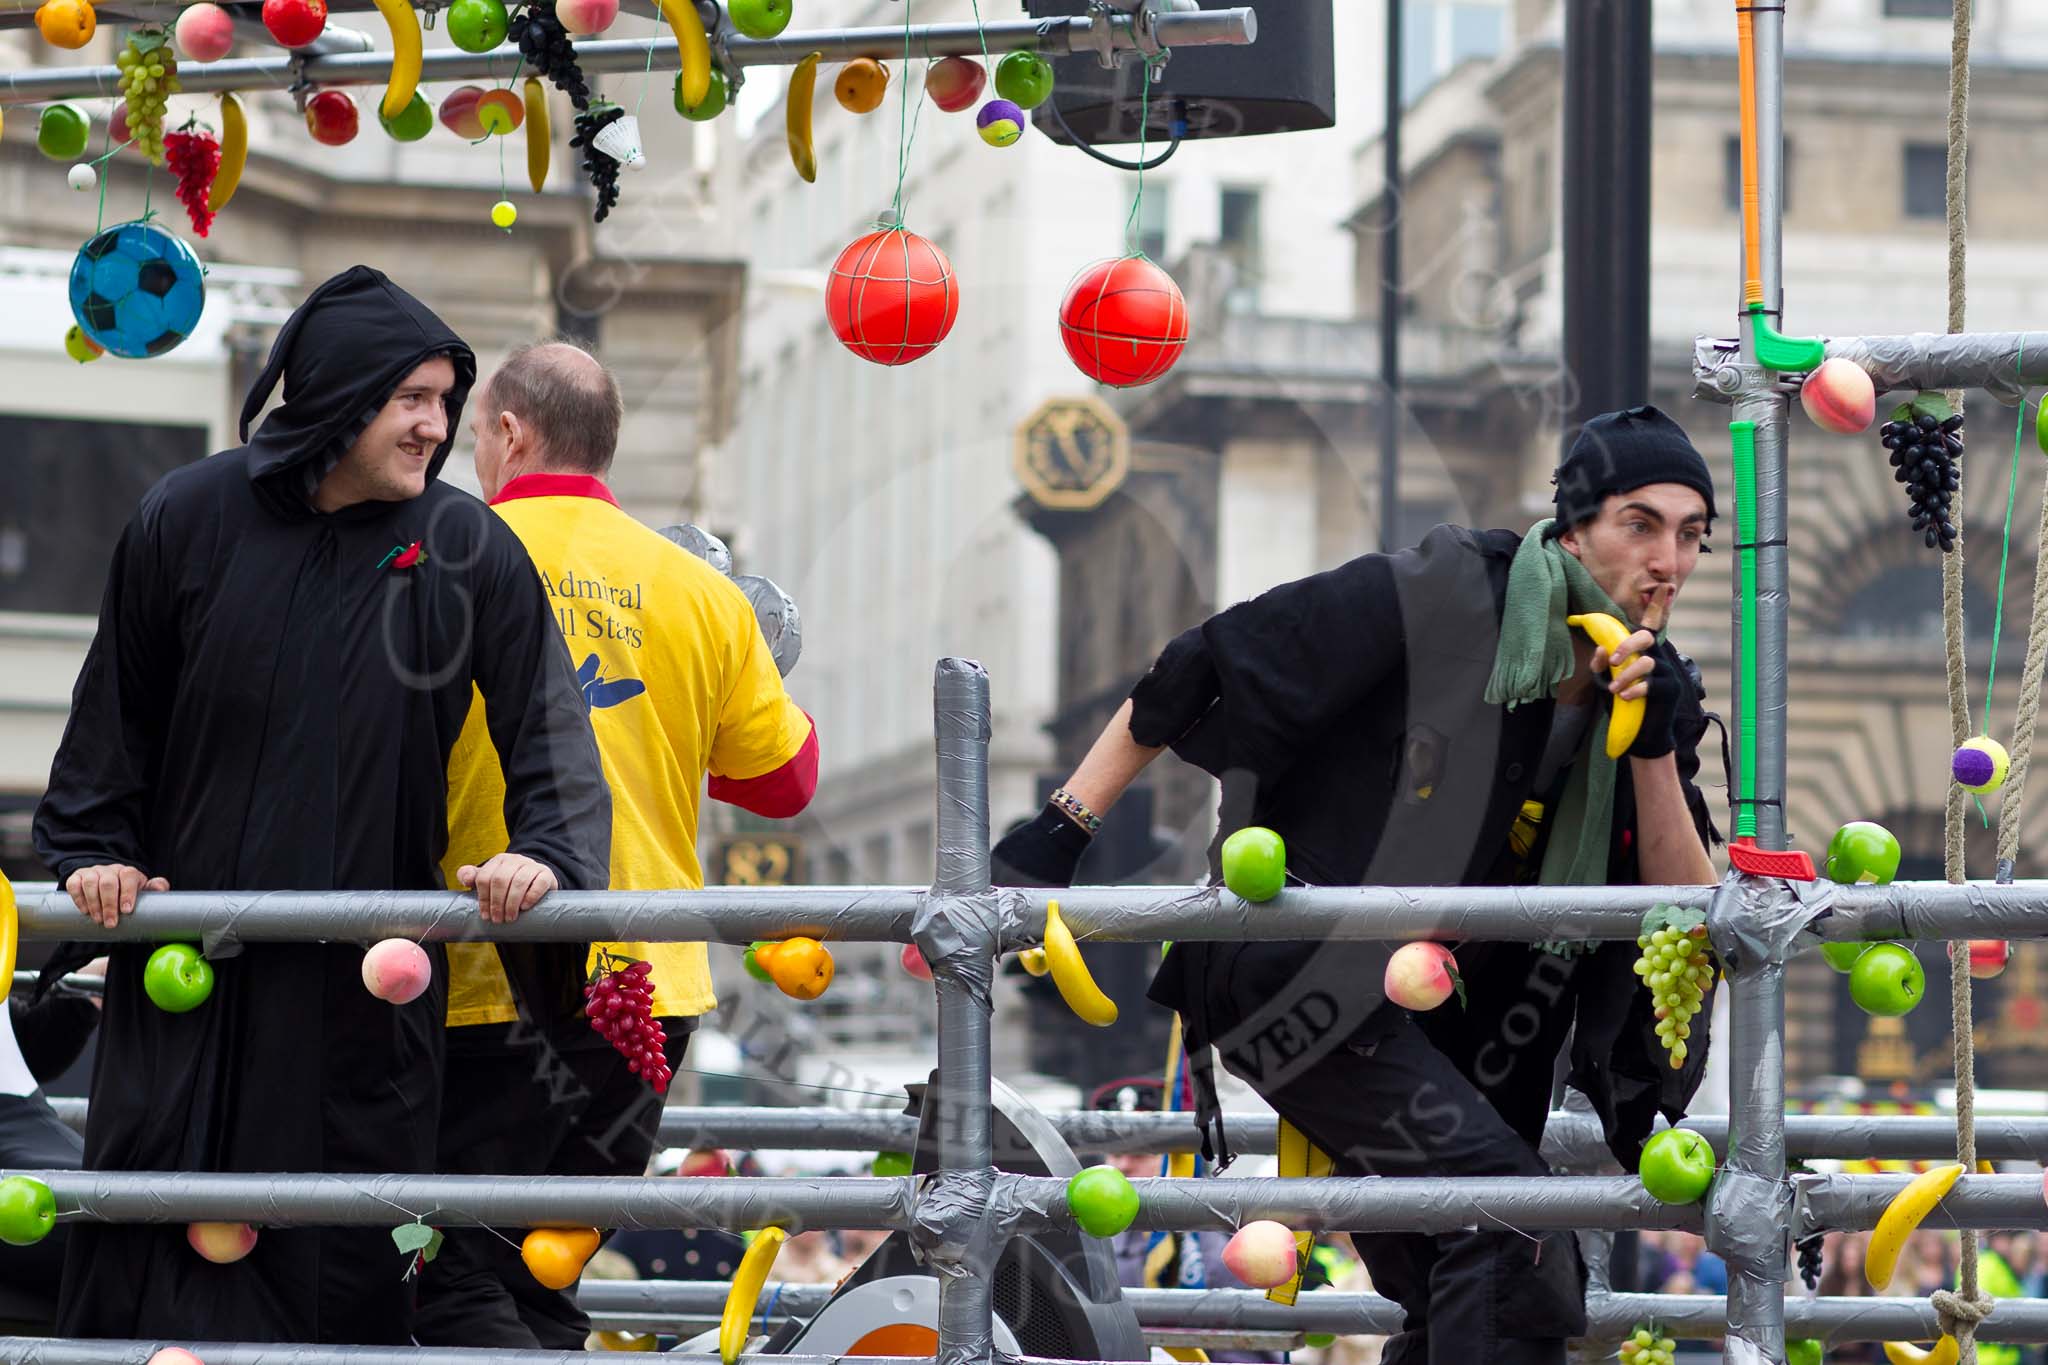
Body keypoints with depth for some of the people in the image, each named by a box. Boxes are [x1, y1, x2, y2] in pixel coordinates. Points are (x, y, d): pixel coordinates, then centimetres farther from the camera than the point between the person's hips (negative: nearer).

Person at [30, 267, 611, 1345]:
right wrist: (92, 852, 0)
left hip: (367, 974, 0)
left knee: (345, 1259, 0)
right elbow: (114, 711, 10)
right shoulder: (187, 520, 1)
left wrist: (545, 850, -23)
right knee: (154, 1246, -1)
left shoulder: (468, 551, -1)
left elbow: (547, 720, -6)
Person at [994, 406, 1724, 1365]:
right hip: (1298, 976, -8)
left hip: (1432, 1026, 8)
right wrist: (1064, 827, -12)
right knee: (1510, 1211, -24)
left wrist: (1654, 751, -17)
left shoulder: (1650, 687, 4)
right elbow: (1201, 671, -10)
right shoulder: (1437, 600, -15)